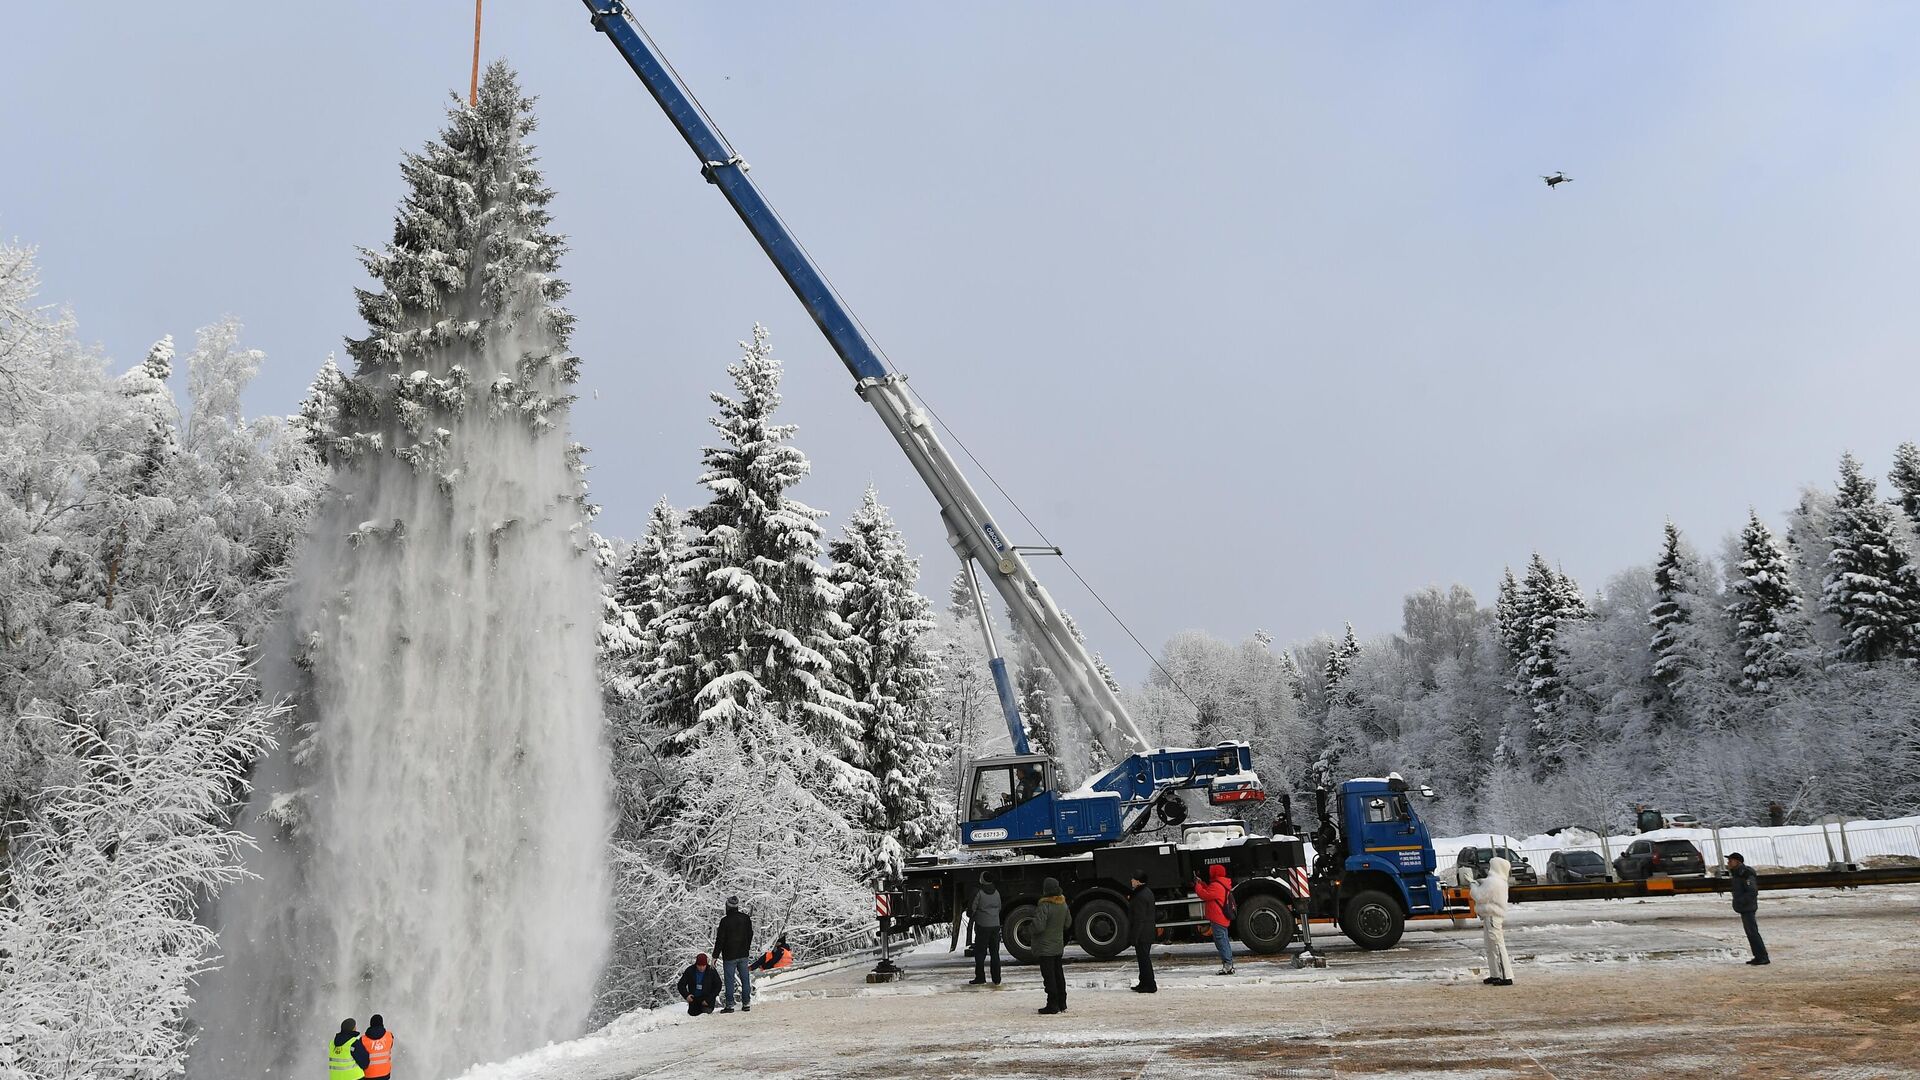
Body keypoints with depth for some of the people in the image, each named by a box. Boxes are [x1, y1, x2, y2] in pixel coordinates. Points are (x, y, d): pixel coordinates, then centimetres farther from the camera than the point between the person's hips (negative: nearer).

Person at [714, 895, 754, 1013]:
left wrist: (715, 956, -5)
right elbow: (750, 935, 11)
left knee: (729, 981, 3)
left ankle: (730, 1005, 4)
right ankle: (746, 1003, 13)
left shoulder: (725, 920, -15)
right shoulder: (746, 918, 1)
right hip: (743, 954, 4)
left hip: (729, 956, -4)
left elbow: (720, 939, -12)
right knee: (745, 979, 10)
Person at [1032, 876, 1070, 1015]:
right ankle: (1062, 1004, 23)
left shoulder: (1044, 906, -23)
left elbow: (1039, 927, -25)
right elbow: (1068, 922, 14)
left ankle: (1052, 1005, 2)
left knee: (1049, 977, -1)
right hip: (1058, 946, 8)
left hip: (1044, 948, -8)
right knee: (1059, 975, 16)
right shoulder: (1063, 904, 2)